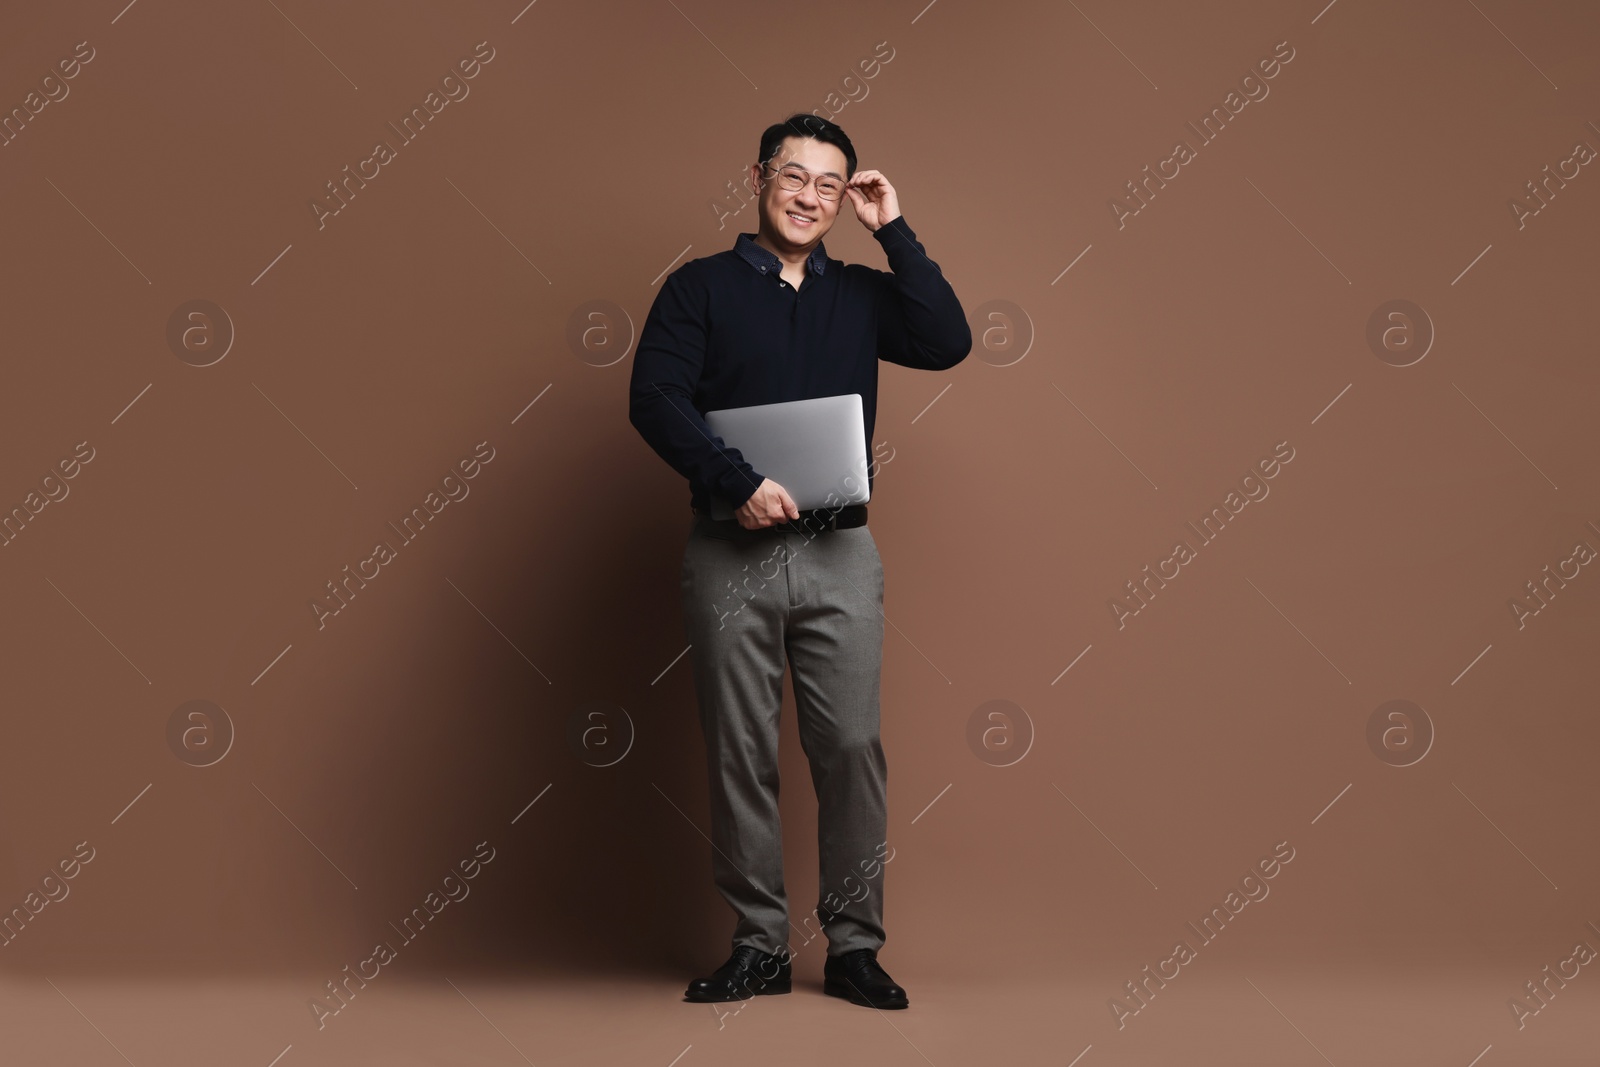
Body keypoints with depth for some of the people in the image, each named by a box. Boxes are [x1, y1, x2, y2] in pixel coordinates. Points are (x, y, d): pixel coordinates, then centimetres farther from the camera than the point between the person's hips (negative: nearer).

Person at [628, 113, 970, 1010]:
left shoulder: (862, 294, 13)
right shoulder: (701, 286, 5)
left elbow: (948, 344, -2)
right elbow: (654, 400, -6)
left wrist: (894, 231, -1)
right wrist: (735, 481, -17)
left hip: (839, 555, 2)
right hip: (732, 555, -1)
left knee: (853, 745, -1)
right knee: (742, 754, 4)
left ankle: (855, 945, 10)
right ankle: (760, 944, 15)